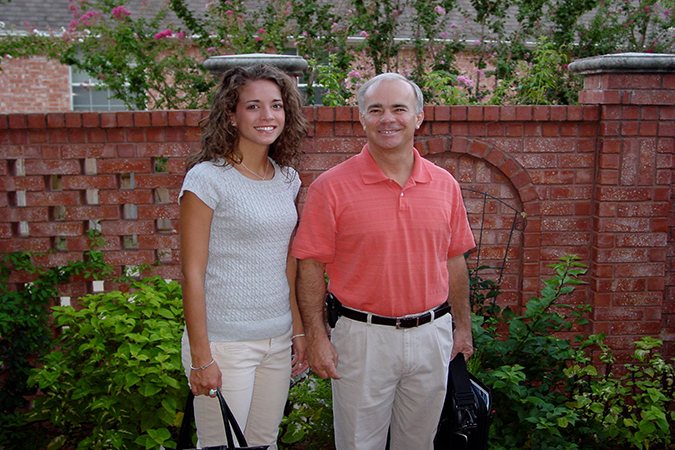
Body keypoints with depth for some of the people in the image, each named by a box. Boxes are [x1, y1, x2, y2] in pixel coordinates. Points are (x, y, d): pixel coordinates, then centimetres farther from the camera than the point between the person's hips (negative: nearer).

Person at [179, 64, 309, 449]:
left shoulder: (288, 180, 8)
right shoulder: (207, 178, -11)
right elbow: (192, 272, -12)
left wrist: (299, 330, 11)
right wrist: (201, 357, -13)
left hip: (278, 340, 6)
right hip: (225, 341, -6)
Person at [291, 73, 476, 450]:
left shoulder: (445, 184, 3)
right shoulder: (332, 187, -8)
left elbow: (455, 261, 11)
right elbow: (311, 267, -7)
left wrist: (464, 327, 13)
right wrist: (317, 337, -10)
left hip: (432, 336, 4)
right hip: (363, 338, -3)